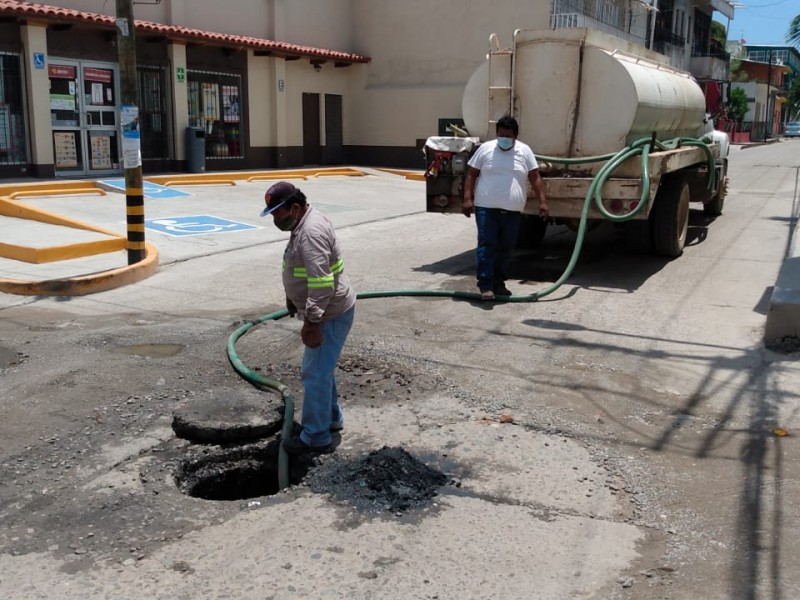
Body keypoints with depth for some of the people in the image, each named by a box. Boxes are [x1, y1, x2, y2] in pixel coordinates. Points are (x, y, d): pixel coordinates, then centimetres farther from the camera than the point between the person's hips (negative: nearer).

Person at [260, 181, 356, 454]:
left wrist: (311, 323, -28)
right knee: (320, 369, 23)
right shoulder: (304, 222, 8)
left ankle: (316, 438, 9)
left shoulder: (311, 232, -26)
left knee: (315, 375, -2)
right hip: (326, 311, 11)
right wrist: (292, 298, 29)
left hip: (330, 314, -11)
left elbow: (322, 284, -31)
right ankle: (331, 417, 38)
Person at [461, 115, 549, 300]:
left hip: (512, 211, 3)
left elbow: (535, 178, 6)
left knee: (505, 248, 9)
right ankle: (485, 285, -7)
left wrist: (542, 202, -2)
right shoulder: (485, 149, 1)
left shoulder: (525, 151, 5)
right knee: (487, 245, -8)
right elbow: (471, 174, 4)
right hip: (486, 208, -3)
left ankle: (499, 283, 20)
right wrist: (467, 198, -6)